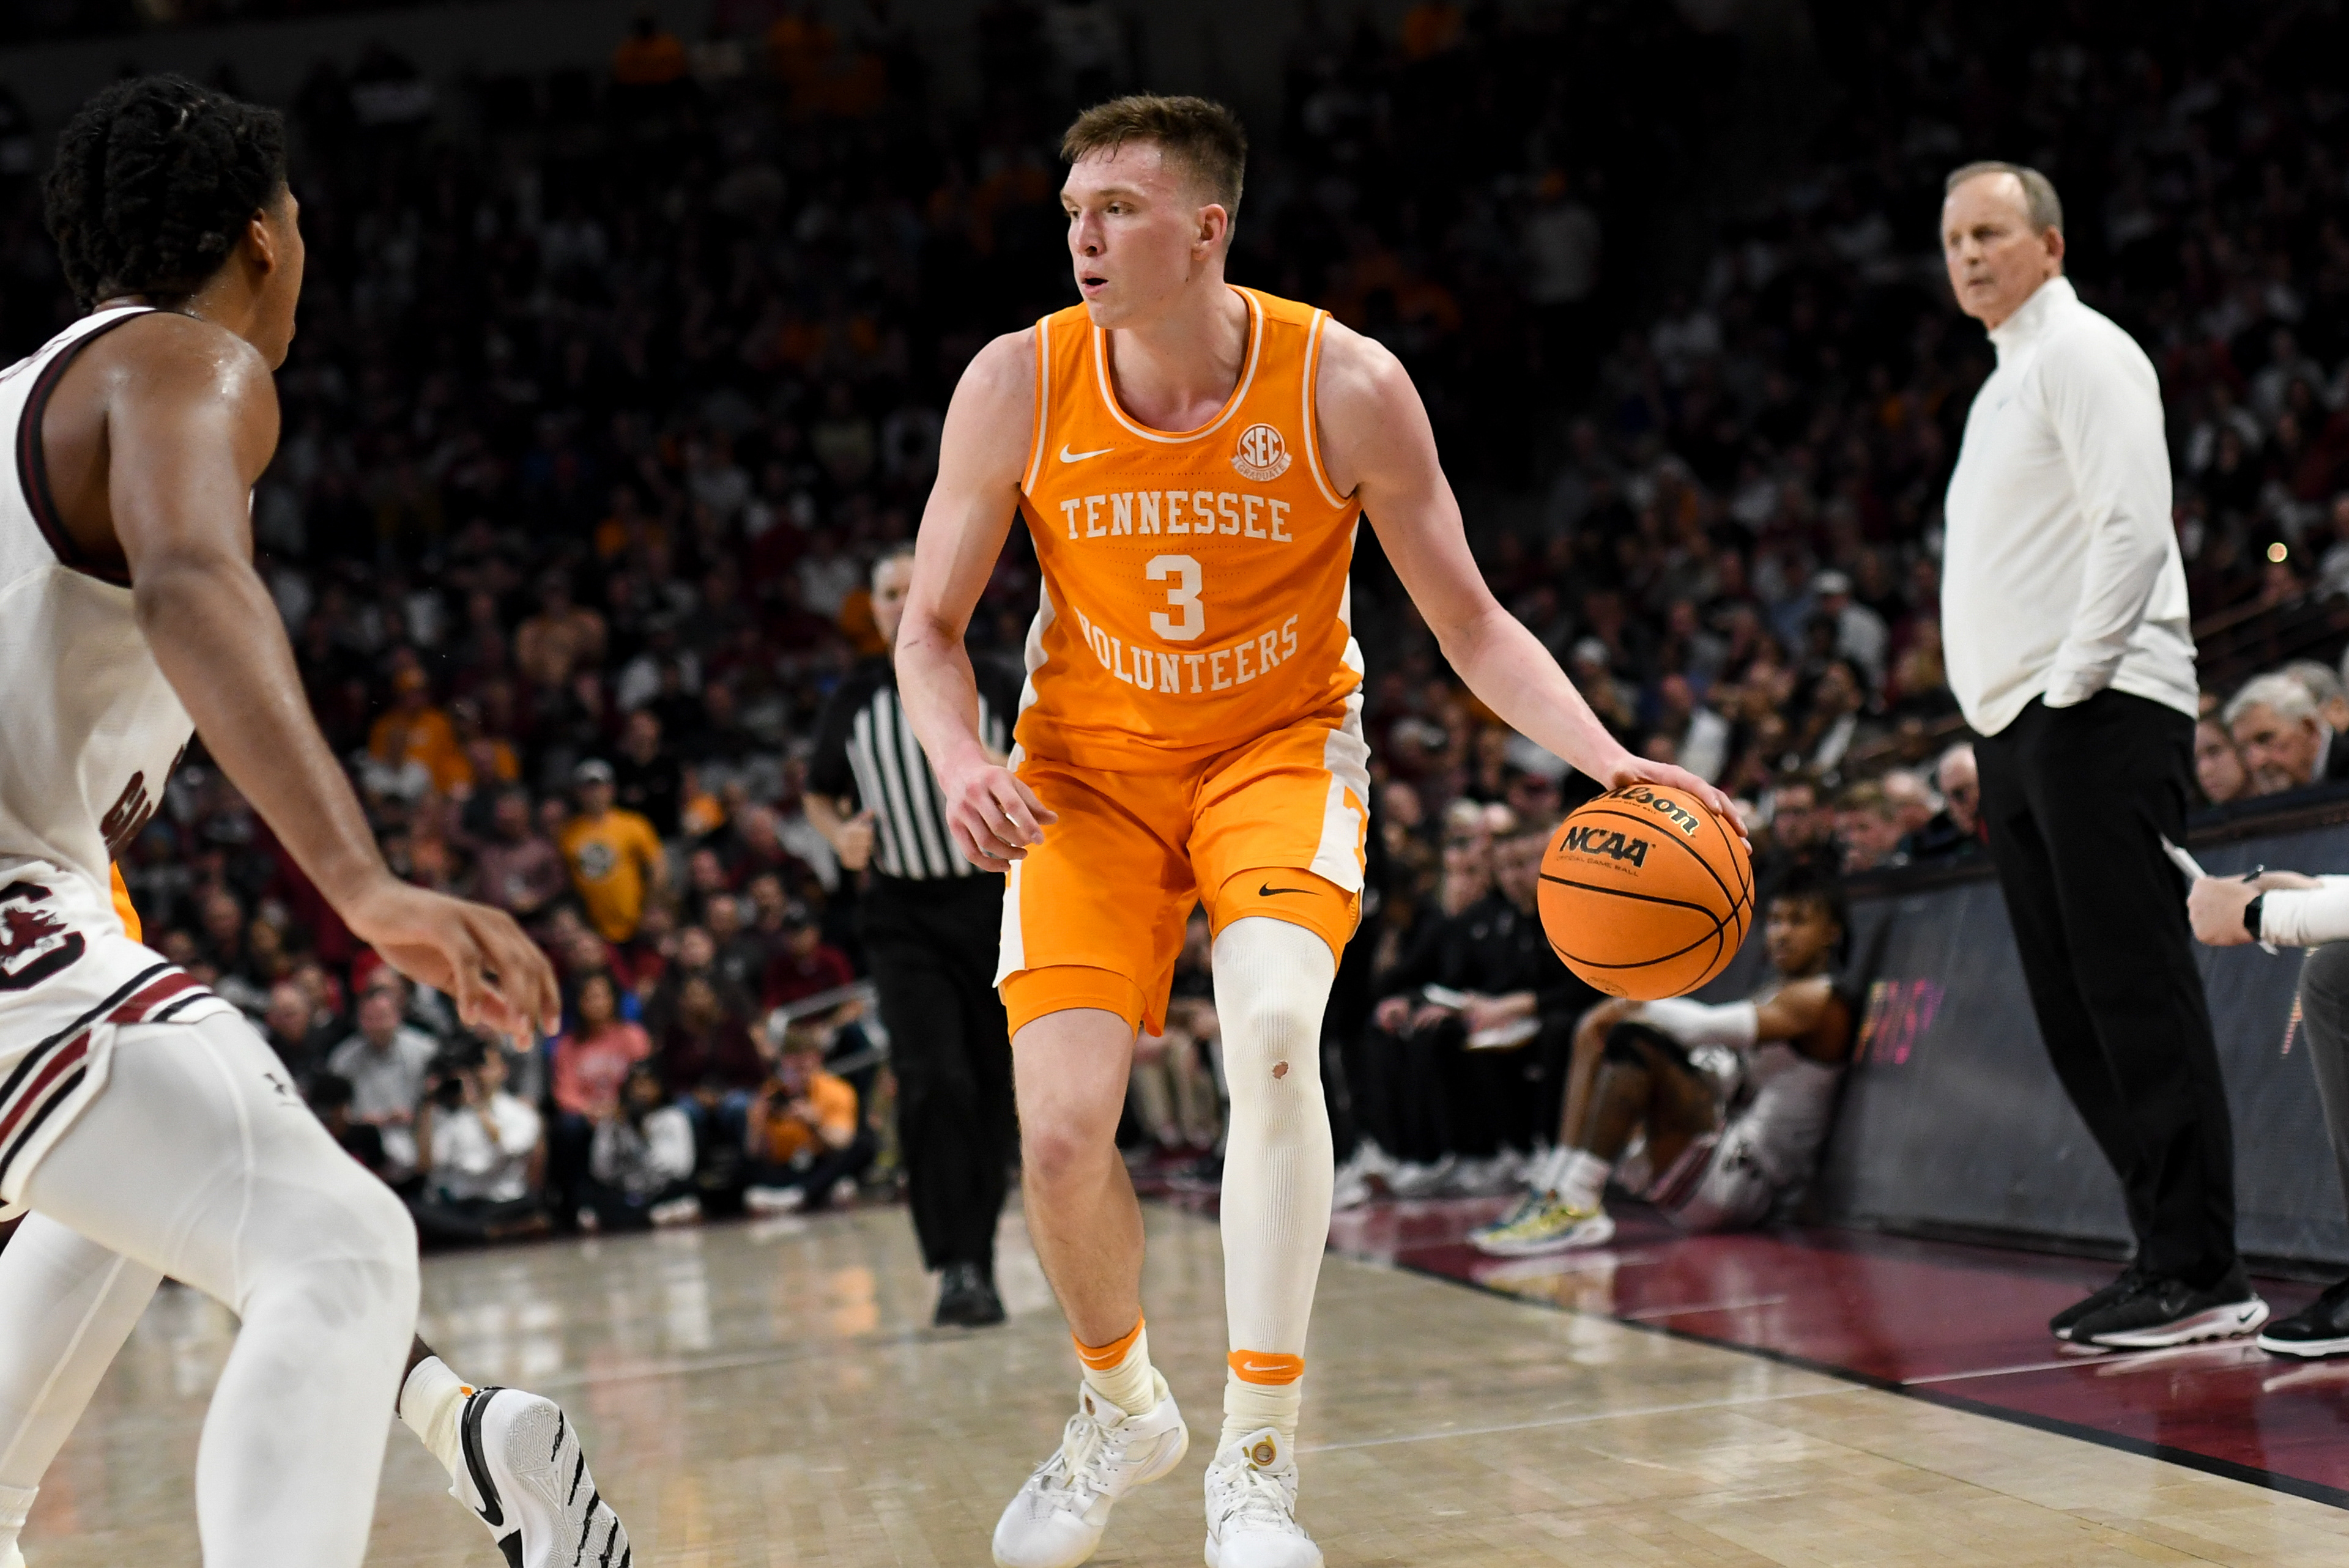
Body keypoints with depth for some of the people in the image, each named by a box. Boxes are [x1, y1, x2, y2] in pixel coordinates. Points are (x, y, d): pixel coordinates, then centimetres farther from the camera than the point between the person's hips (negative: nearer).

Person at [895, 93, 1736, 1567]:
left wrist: (1608, 760, -24)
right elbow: (933, 627, -3)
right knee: (1061, 1131, -10)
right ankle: (1125, 1411, 22)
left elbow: (1470, 624, -9)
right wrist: (961, 761, -24)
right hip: (1090, 770, 2)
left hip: (1281, 747, -1)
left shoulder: (1346, 385, -18)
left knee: (1274, 1028, -30)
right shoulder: (1019, 383, -14)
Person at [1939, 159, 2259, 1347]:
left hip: (2097, 716, -10)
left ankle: (2199, 1274, -11)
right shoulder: (2006, 383, 25)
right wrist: (2004, 723, 14)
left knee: (2137, 994, -12)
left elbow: (2133, 529, -15)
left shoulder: (2083, 353, -4)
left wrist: (2072, 682, -17)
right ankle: (2167, 1258, 10)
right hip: (2016, 734, 10)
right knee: (2075, 1013, 7)